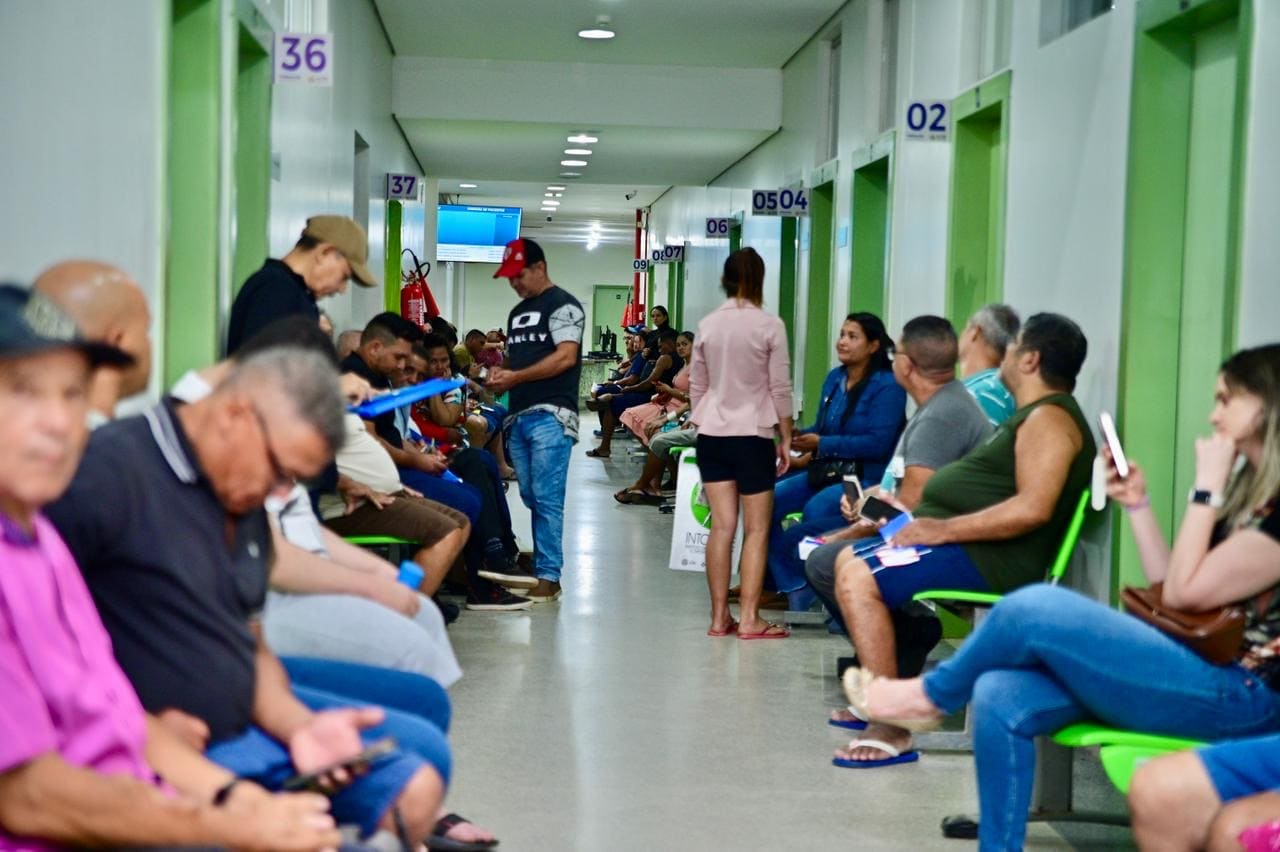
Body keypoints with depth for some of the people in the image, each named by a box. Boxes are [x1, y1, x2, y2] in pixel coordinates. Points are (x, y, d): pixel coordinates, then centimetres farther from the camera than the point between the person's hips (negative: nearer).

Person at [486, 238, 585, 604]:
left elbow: (566, 356, -13)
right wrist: (500, 372, 4)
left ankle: (548, 576, -9)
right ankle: (540, 564, 13)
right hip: (519, 417, 8)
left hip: (550, 416, -8)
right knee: (531, 499, 8)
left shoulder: (562, 305, -3)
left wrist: (515, 377, -15)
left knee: (547, 500, -10)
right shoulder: (518, 312, 23)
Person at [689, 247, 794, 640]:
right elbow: (780, 389, -5)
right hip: (753, 435, -4)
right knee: (756, 530, 1)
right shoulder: (769, 326, -6)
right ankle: (749, 618, -1)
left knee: (722, 527, 6)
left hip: (711, 434, 4)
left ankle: (720, 617, 8)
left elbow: (696, 387, 10)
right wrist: (786, 439, 4)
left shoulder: (707, 325, 6)